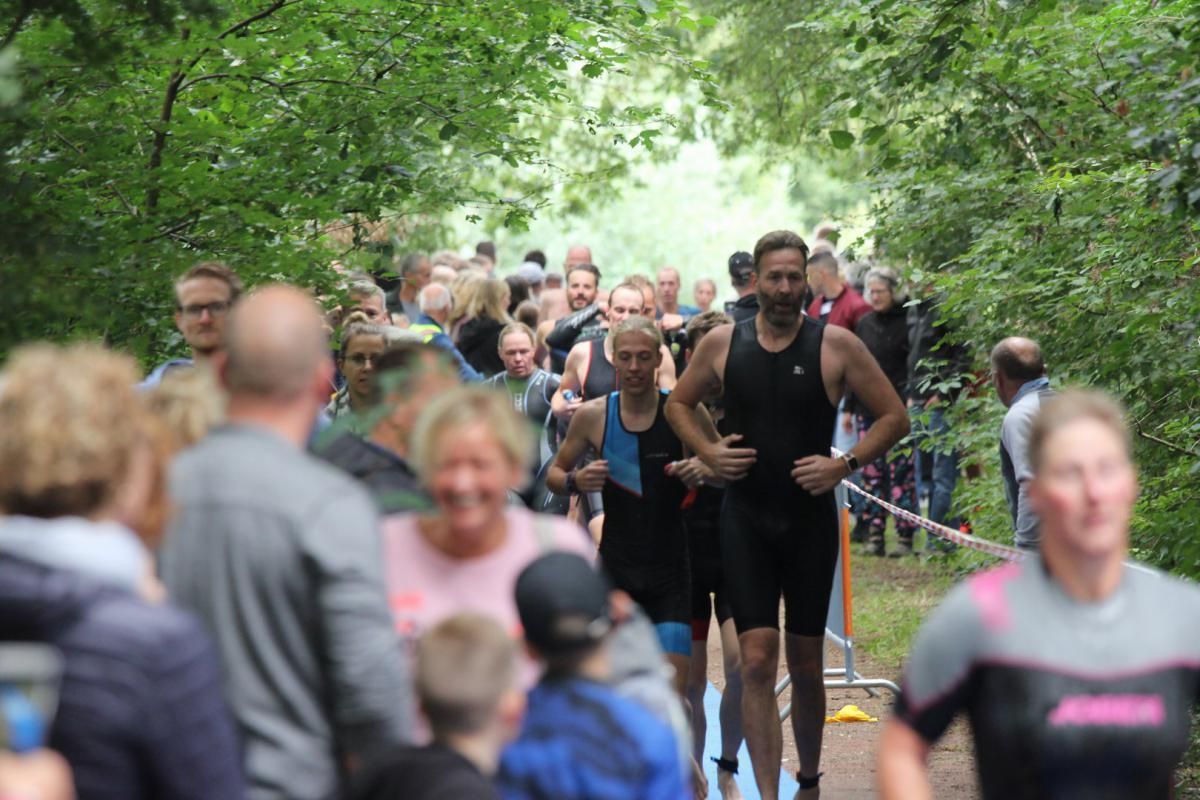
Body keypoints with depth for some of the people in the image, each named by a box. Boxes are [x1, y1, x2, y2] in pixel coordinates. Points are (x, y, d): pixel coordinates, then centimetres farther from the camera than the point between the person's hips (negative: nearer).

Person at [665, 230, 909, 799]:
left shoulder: (836, 345, -5)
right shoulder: (722, 344, 1)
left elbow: (894, 417, 0)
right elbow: (678, 403, 16)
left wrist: (845, 464, -13)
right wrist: (707, 451, -2)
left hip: (810, 520, 0)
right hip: (745, 521, 0)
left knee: (805, 666, 11)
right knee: (757, 662, -10)